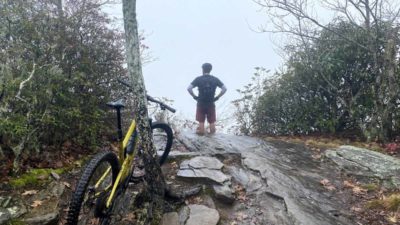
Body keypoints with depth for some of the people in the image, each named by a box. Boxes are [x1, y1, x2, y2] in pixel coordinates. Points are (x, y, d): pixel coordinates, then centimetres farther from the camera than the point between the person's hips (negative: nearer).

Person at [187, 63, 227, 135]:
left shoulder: (198, 79, -5)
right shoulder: (215, 79, 1)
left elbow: (189, 88, -14)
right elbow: (224, 89, -2)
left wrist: (194, 96, -3)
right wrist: (217, 97, 2)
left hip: (201, 104, -1)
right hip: (211, 104, 1)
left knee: (201, 122, 8)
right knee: (212, 122, 10)